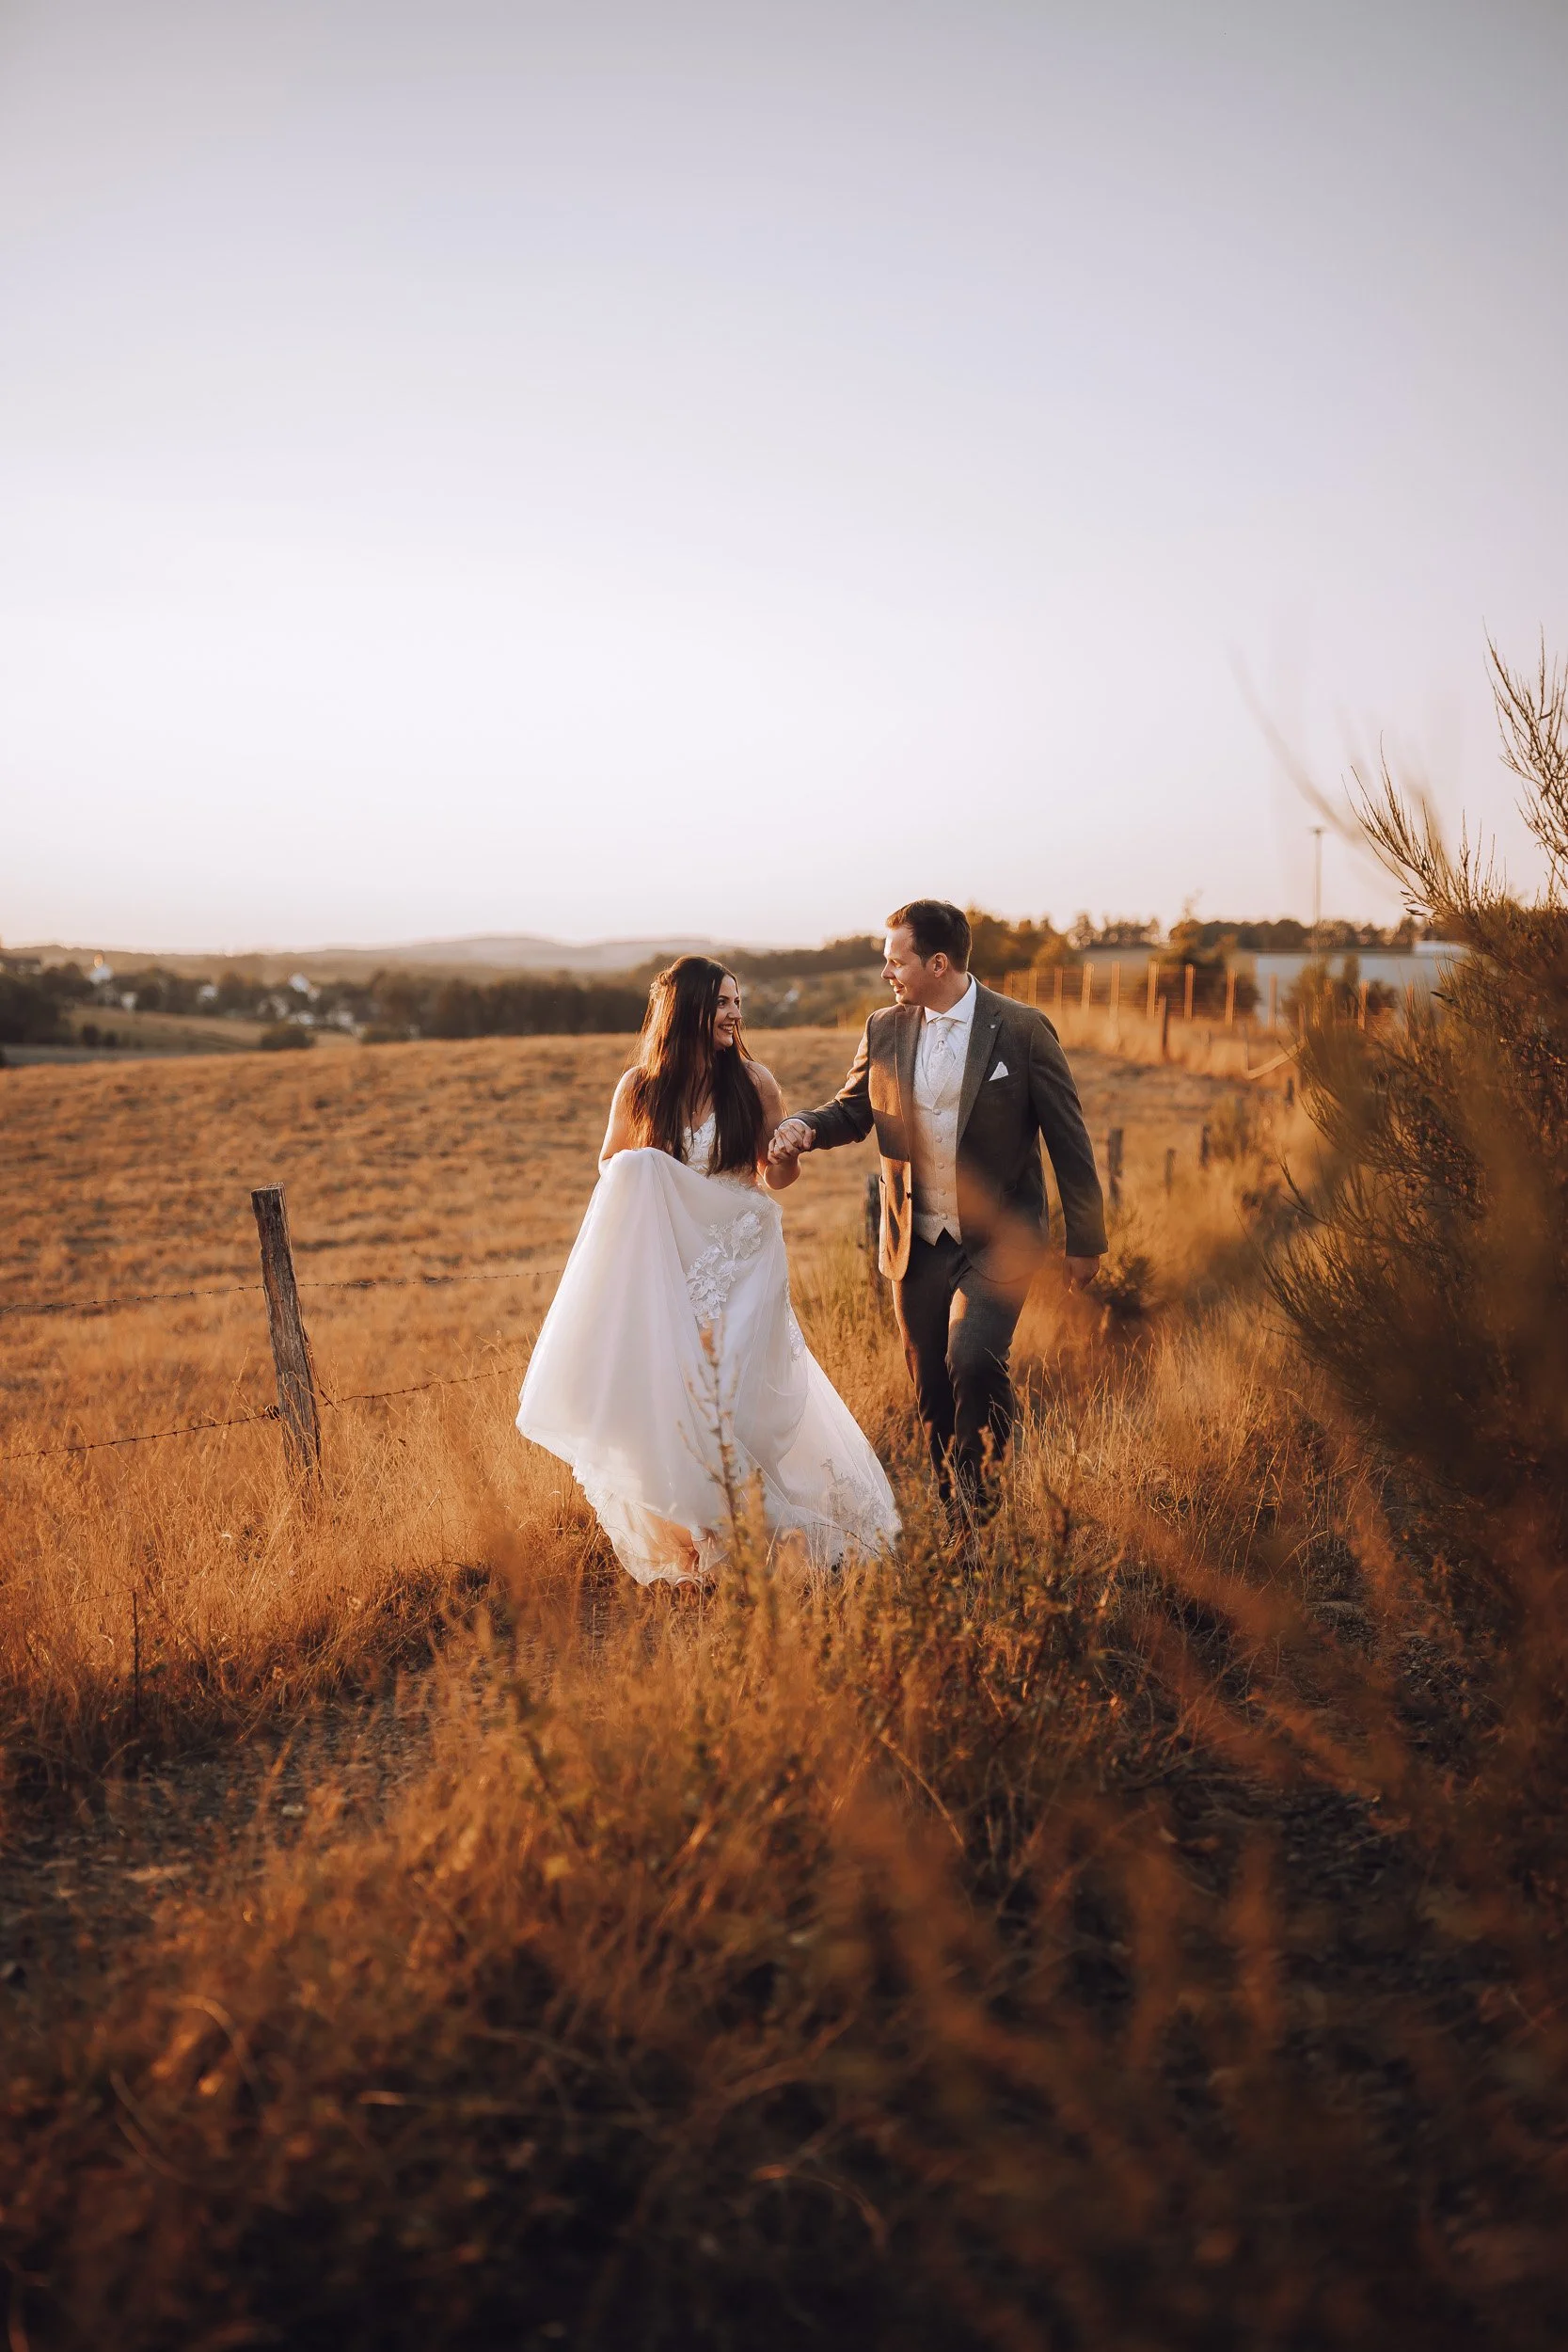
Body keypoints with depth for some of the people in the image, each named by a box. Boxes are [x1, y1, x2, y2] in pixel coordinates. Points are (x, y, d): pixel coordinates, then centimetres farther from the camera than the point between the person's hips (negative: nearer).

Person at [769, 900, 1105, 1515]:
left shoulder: (1022, 1030, -8)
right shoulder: (884, 1030, 3)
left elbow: (1068, 1138, -4)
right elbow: (852, 1111, 14)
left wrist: (1084, 1239, -2)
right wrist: (804, 1128, -10)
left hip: (996, 1239, -4)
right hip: (917, 1241, 4)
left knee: (972, 1362, -22)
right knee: (931, 1388, 9)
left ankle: (982, 1489, 4)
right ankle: (954, 1512, 28)